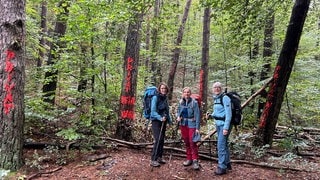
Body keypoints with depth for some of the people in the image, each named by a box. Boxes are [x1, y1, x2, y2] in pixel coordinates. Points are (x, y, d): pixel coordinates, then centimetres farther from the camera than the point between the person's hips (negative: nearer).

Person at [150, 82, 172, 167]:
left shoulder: (165, 98, 10)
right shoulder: (155, 97, -11)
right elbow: (153, 111, -17)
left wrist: (169, 120, 17)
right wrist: (160, 118, -30)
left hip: (163, 121, 7)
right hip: (156, 121, -7)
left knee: (162, 140, 10)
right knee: (158, 140, -13)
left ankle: (159, 157, 23)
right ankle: (153, 160, -5)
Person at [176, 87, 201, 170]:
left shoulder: (194, 102, -12)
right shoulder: (181, 102, 3)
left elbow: (197, 115, -11)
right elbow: (178, 110, 17)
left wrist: (197, 128, -13)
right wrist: (178, 116, -6)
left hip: (191, 125, -5)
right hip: (183, 124, 5)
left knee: (192, 142, -9)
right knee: (186, 142, 12)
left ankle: (195, 160, 0)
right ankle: (189, 159, 24)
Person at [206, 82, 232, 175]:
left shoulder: (225, 98, -15)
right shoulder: (215, 99, 11)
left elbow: (228, 114, -19)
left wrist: (226, 127, -22)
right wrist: (210, 115, 2)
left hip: (225, 124, -9)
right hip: (218, 124, 9)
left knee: (221, 145, -8)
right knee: (224, 144, 17)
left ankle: (222, 167, 2)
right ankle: (227, 164, 31)